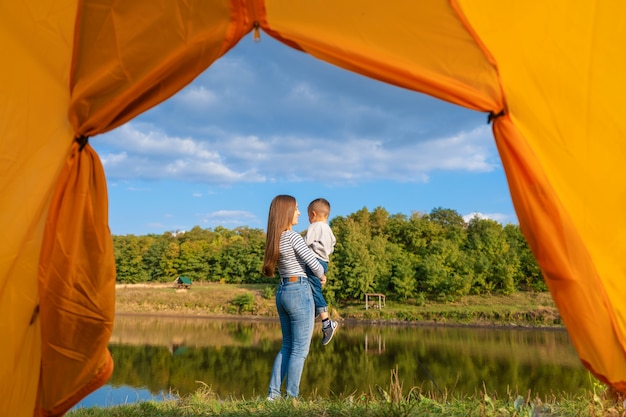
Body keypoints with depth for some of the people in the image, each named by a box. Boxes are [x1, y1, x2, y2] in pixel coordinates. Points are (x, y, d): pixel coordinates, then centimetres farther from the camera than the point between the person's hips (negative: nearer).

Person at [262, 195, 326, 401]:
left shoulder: (274, 239, 10)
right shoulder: (293, 236, -14)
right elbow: (313, 262, -18)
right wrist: (322, 275, 2)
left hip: (282, 292, 8)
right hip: (299, 292, -8)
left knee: (287, 346, 17)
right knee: (300, 349, 1)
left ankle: (273, 393, 15)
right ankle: (291, 397, 5)